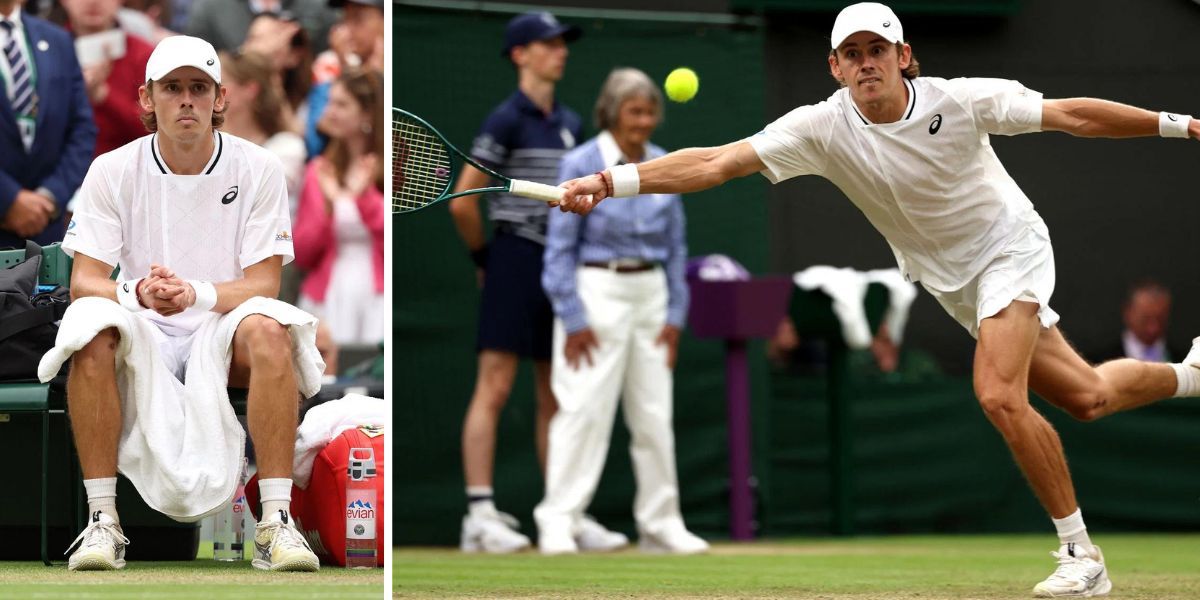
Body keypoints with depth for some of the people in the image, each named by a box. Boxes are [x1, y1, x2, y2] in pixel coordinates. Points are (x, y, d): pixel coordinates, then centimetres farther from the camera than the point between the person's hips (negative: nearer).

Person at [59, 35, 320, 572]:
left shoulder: (257, 169, -4)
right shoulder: (112, 171, -2)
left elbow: (263, 284, -9)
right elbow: (84, 281, -7)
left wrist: (195, 293, -30)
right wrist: (138, 293, -31)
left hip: (224, 332, 0)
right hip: (143, 337, 1)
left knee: (268, 331, -35)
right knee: (92, 335, -33)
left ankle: (276, 520, -34)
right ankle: (102, 521, -28)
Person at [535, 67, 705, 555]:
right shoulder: (581, 165, -8)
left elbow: (676, 247, 13)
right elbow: (560, 247, -7)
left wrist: (676, 314, 7)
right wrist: (573, 319, -11)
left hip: (650, 293, 5)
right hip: (596, 291, -5)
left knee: (654, 414, 6)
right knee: (585, 408, -9)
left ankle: (660, 524, 13)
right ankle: (558, 522, -4)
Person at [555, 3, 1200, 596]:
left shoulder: (959, 100, -25)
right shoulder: (822, 128, -20)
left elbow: (1073, 115, -16)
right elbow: (716, 162, -28)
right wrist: (609, 181, -40)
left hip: (1009, 247, -4)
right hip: (949, 280, 4)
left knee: (999, 396, -25)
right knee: (1086, 398, 12)